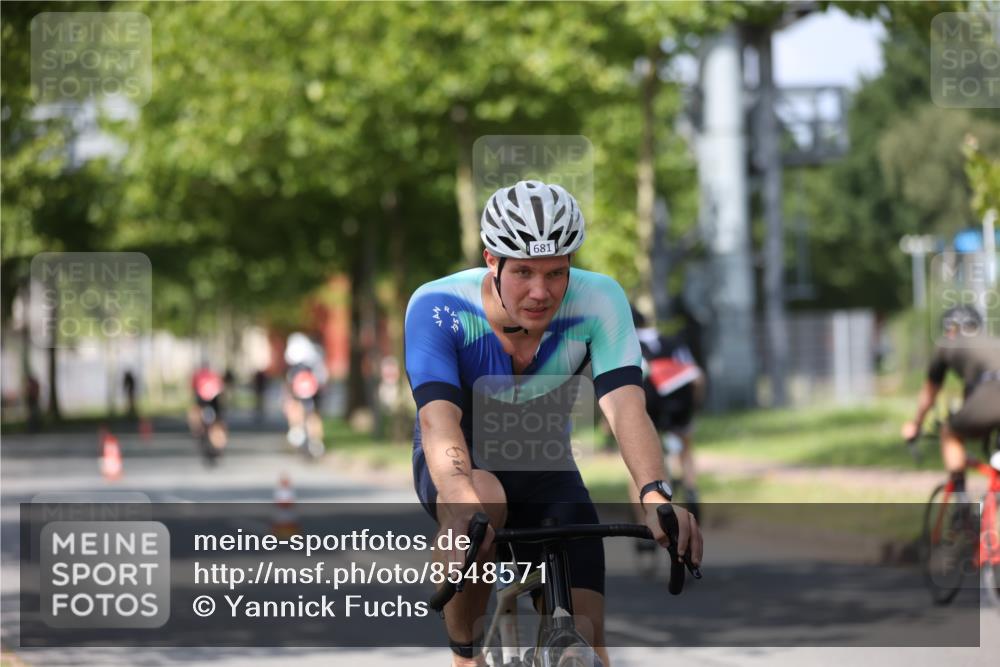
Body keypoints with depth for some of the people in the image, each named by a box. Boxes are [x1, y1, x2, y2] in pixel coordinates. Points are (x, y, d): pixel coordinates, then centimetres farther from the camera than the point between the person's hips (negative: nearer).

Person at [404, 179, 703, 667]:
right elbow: (438, 420, -41)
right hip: (460, 468, -2)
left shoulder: (599, 302, -24)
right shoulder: (437, 308, -29)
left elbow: (624, 404, -35)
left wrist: (655, 495, -54)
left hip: (544, 471, 2)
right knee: (481, 503, -38)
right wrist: (463, 502, -61)